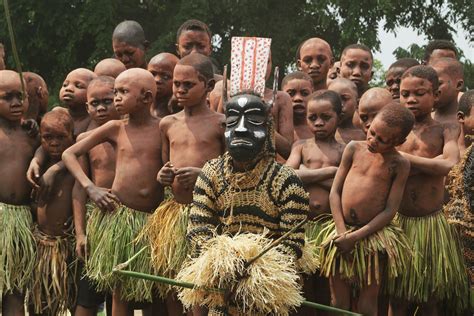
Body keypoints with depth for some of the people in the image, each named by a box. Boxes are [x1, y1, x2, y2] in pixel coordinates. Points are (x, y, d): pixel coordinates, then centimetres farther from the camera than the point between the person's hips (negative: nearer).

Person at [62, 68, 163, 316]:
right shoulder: (114, 129, 4)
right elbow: (69, 154, 7)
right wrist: (90, 188, -3)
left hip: (152, 220, 0)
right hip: (117, 216, 0)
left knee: (151, 290, 4)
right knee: (119, 290, 3)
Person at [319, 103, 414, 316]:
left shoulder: (399, 164, -4)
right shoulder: (354, 149, 4)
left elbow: (390, 211, -8)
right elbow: (335, 191, 4)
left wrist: (356, 237, -15)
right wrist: (342, 232, -8)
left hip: (373, 235, -2)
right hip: (342, 231, 3)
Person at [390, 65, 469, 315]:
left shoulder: (445, 131, 1)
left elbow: (447, 165, -17)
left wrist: (404, 157, -16)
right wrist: (432, 162, -13)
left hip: (432, 222, 0)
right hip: (398, 221, 1)